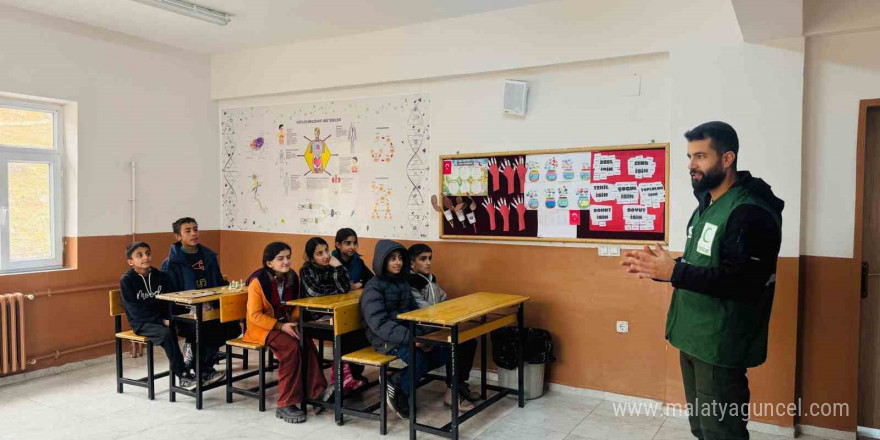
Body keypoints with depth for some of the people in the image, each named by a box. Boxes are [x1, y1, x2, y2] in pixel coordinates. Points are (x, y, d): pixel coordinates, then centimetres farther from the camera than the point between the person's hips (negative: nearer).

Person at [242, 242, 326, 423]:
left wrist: (293, 322, -6)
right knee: (291, 346, -31)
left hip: (285, 323, 5)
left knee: (306, 342, -25)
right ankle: (286, 404, -22)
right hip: (261, 326, -5)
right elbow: (255, 315, -17)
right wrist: (281, 326, -24)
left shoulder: (291, 277, 0)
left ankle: (316, 392, -15)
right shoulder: (258, 281, -17)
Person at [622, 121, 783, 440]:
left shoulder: (750, 212, -18)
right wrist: (659, 268, 4)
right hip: (693, 339, 10)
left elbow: (743, 282, -27)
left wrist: (674, 272, -29)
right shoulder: (706, 205, 14)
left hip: (720, 347, -9)